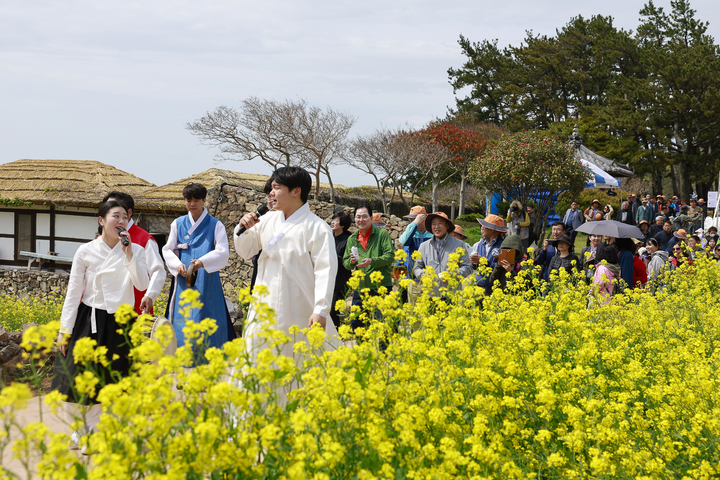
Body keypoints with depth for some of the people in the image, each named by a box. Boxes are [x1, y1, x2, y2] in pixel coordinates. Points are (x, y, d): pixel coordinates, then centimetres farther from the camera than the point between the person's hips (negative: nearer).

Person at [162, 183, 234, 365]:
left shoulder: (215, 225, 3)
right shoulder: (178, 224, 12)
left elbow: (223, 253, -8)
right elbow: (168, 249, 8)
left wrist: (202, 261, -26)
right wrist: (178, 265, -13)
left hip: (207, 283, -2)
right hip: (183, 281, 2)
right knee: (182, 326, -1)